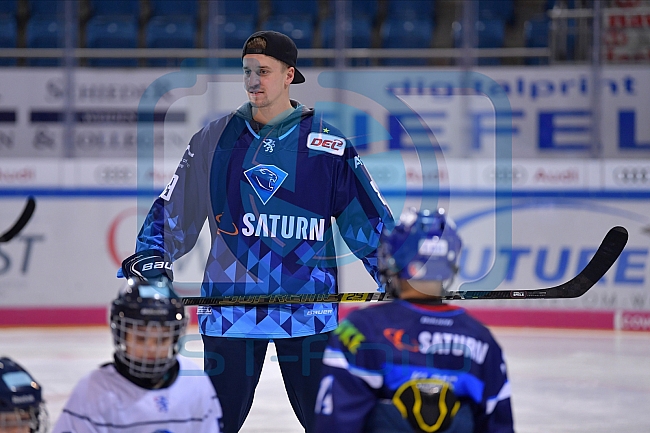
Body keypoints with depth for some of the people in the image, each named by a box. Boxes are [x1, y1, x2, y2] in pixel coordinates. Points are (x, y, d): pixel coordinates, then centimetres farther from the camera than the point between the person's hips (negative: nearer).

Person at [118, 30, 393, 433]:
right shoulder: (216, 139, 6)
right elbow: (174, 206, 11)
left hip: (307, 303, -1)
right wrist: (149, 257, -1)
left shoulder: (327, 143, 1)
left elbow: (367, 215, 4)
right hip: (230, 303, 1)